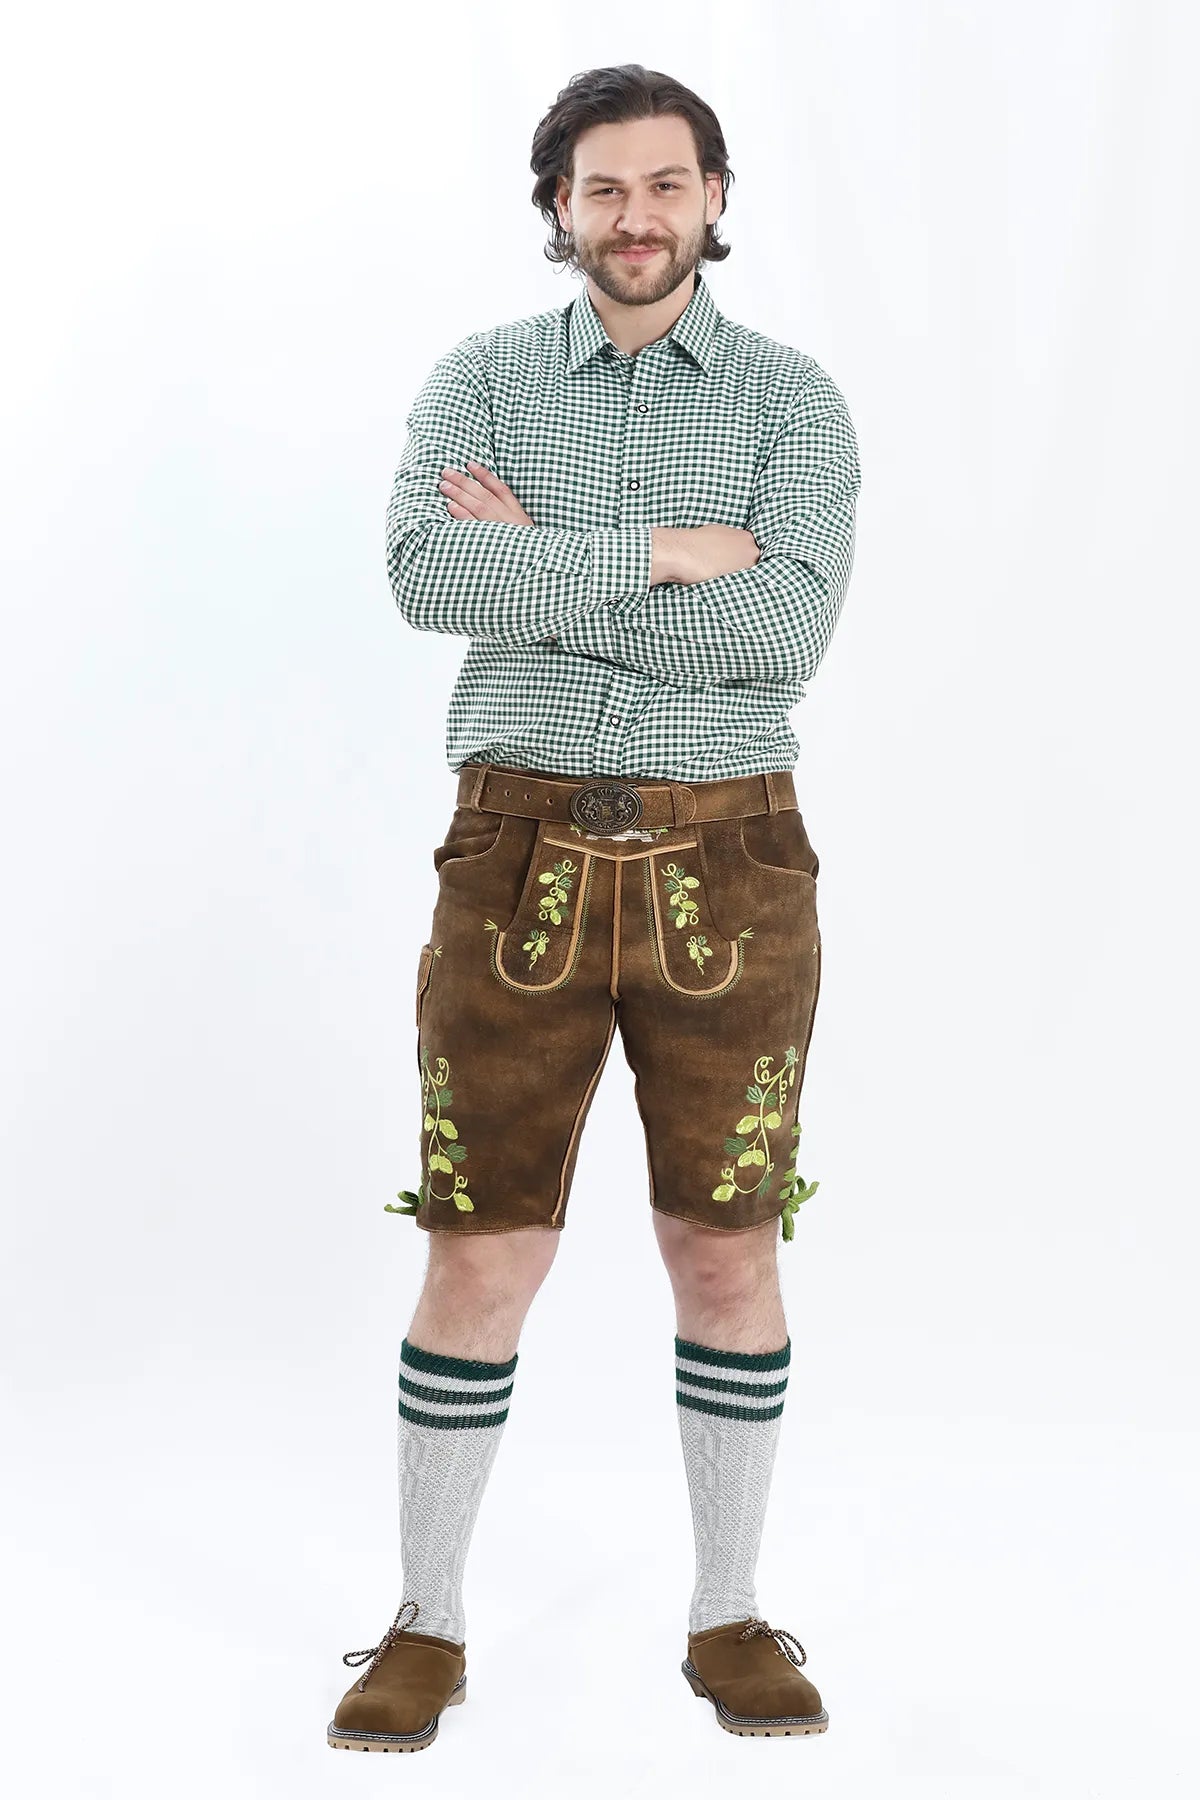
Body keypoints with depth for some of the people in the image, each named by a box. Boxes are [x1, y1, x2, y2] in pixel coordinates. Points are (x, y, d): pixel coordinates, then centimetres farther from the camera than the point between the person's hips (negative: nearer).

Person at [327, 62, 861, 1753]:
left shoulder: (793, 400, 3)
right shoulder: (480, 381, 5)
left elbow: (789, 628, -15)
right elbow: (428, 571, -16)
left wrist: (542, 574, -13)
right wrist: (661, 554, -16)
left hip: (726, 862, 0)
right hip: (522, 854, 0)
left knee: (726, 1248, 6)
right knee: (481, 1252, 2)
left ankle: (730, 1618, 23)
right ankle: (425, 1631, 17)